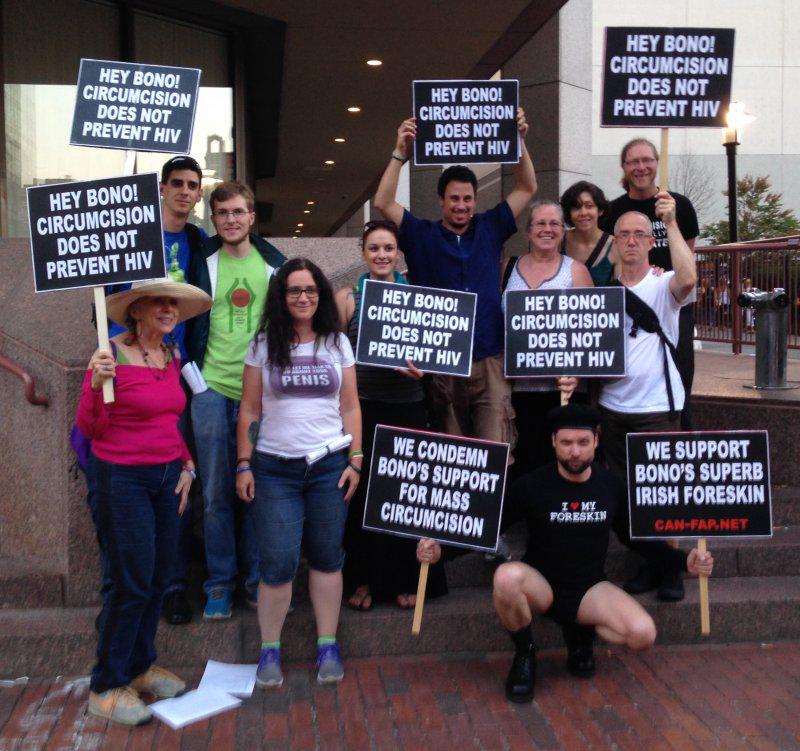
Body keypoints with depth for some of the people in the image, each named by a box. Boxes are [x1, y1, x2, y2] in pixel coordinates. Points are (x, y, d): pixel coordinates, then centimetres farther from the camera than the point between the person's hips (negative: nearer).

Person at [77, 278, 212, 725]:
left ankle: (141, 666, 30)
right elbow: (90, 428, -12)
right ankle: (107, 687, 12)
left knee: (160, 579, 12)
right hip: (123, 480, -7)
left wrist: (186, 466, 11)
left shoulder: (172, 358, 8)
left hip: (167, 477, 7)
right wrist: (97, 385, -28)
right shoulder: (111, 356, -14)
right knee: (133, 584, -4)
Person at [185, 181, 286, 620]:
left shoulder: (274, 264, 7)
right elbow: (188, 322, 9)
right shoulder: (201, 264, 5)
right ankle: (220, 583, 15)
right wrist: (193, 372, -1)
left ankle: (256, 581, 19)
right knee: (217, 492, 4)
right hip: (213, 389, 0)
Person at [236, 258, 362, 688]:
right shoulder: (264, 345, 5)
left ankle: (327, 645, 18)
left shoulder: (337, 344, 8)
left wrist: (355, 460, 1)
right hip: (274, 468, -1)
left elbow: (350, 407, 8)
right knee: (277, 563, -4)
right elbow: (249, 410, 5)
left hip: (329, 466, 1)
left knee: (326, 558, 6)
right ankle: (269, 648, 13)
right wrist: (244, 465, -1)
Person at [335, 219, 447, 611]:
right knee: (360, 492, 1)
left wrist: (421, 368, -11)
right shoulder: (346, 297, 3)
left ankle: (404, 578, 21)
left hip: (407, 406, 1)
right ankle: (361, 579, 17)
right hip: (361, 406, -1)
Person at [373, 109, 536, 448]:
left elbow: (526, 189, 12)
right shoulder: (422, 236, 6)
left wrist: (519, 141, 1)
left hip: (489, 362, 1)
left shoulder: (489, 229, 11)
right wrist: (400, 152, -11)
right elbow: (383, 203, -4)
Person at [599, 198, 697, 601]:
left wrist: (671, 223, -25)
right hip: (613, 406, 4)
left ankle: (671, 568, 13)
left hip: (657, 408, -4)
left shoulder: (663, 285, -3)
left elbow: (687, 279, -27)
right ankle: (648, 563, 24)